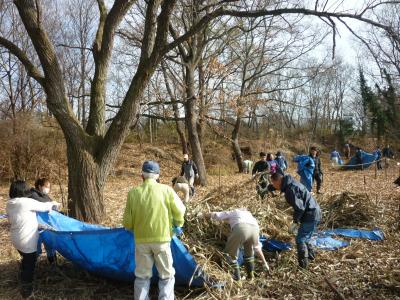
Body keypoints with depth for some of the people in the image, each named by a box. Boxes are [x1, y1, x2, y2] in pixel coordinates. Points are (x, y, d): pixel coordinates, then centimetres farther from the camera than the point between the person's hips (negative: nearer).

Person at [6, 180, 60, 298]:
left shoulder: (9, 204, 1)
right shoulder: (27, 202, -23)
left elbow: (11, 220, 14)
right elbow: (44, 206, -11)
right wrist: (54, 204, 10)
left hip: (16, 239, 8)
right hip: (28, 241, -8)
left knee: (26, 261, 28)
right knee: (29, 264, 8)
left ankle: (24, 281, 45)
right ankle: (26, 289, 20)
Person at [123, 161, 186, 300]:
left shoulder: (133, 192, -7)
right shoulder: (166, 190, -10)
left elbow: (127, 222, -2)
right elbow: (179, 212, -2)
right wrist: (178, 224, 19)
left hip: (141, 241, 2)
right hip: (162, 239, -1)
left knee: (142, 276, 18)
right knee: (166, 275, 14)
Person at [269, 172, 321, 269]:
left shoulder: (290, 189, -23)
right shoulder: (291, 184, 9)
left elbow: (299, 208, -24)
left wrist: (296, 221, -10)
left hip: (311, 215, -10)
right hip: (314, 213, 10)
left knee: (300, 239, -5)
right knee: (304, 238, 22)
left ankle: (303, 263, 4)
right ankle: (311, 255, 36)